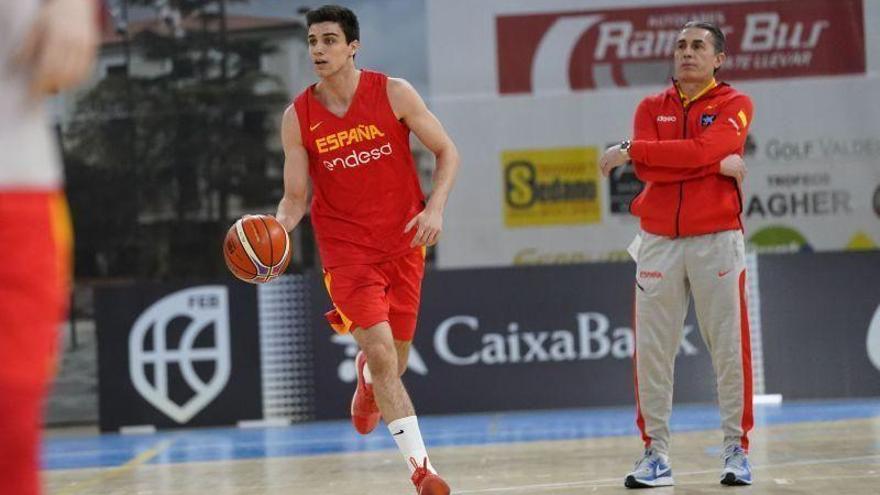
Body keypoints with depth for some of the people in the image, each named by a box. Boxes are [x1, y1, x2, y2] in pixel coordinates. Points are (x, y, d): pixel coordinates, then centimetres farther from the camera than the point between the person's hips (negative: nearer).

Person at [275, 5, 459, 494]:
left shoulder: (393, 93, -6)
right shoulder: (297, 117, -4)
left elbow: (447, 151, 0)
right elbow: (295, 198, 2)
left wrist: (435, 208, -15)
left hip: (403, 243, 1)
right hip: (346, 248, -1)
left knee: (394, 362, 11)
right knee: (381, 353, -19)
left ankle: (367, 379, 51)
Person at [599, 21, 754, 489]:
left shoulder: (734, 105, 3)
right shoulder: (651, 108, 13)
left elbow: (701, 151, -15)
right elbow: (648, 171, -4)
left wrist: (630, 151, -12)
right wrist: (717, 165, -12)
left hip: (716, 239, -3)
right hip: (658, 241, 3)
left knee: (728, 347, -2)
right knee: (651, 351, 0)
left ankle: (736, 451, 6)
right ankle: (655, 454, 5)